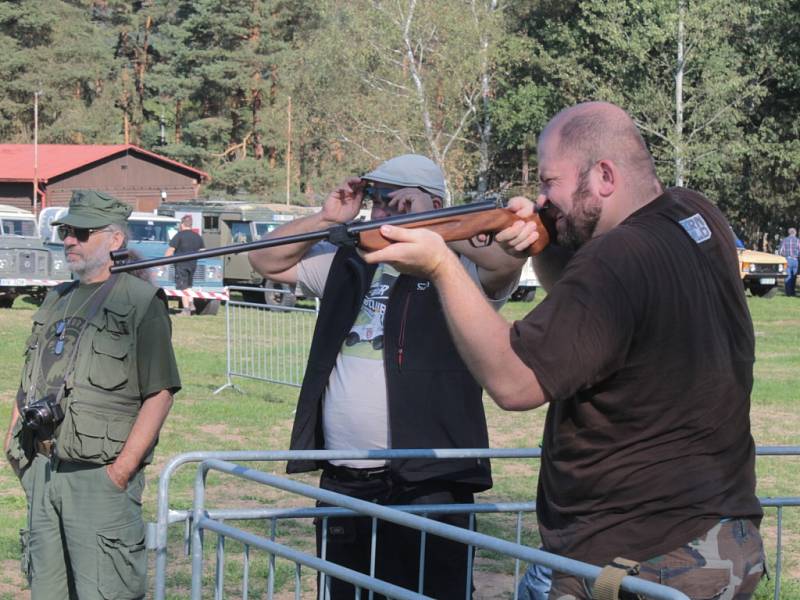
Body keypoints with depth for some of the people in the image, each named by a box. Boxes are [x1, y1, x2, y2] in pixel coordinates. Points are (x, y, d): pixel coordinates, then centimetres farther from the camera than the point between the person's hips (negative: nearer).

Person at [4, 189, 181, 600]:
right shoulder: (56, 302, 19)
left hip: (99, 475, -7)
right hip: (42, 471, 7)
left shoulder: (140, 301, -5)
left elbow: (159, 393, -11)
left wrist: (123, 469, -17)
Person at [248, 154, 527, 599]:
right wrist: (326, 219, 7)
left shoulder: (458, 266, -4)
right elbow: (268, 262, 22)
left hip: (427, 485, -7)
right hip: (341, 483, 7)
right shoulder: (351, 263, 16)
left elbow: (510, 257, -25)